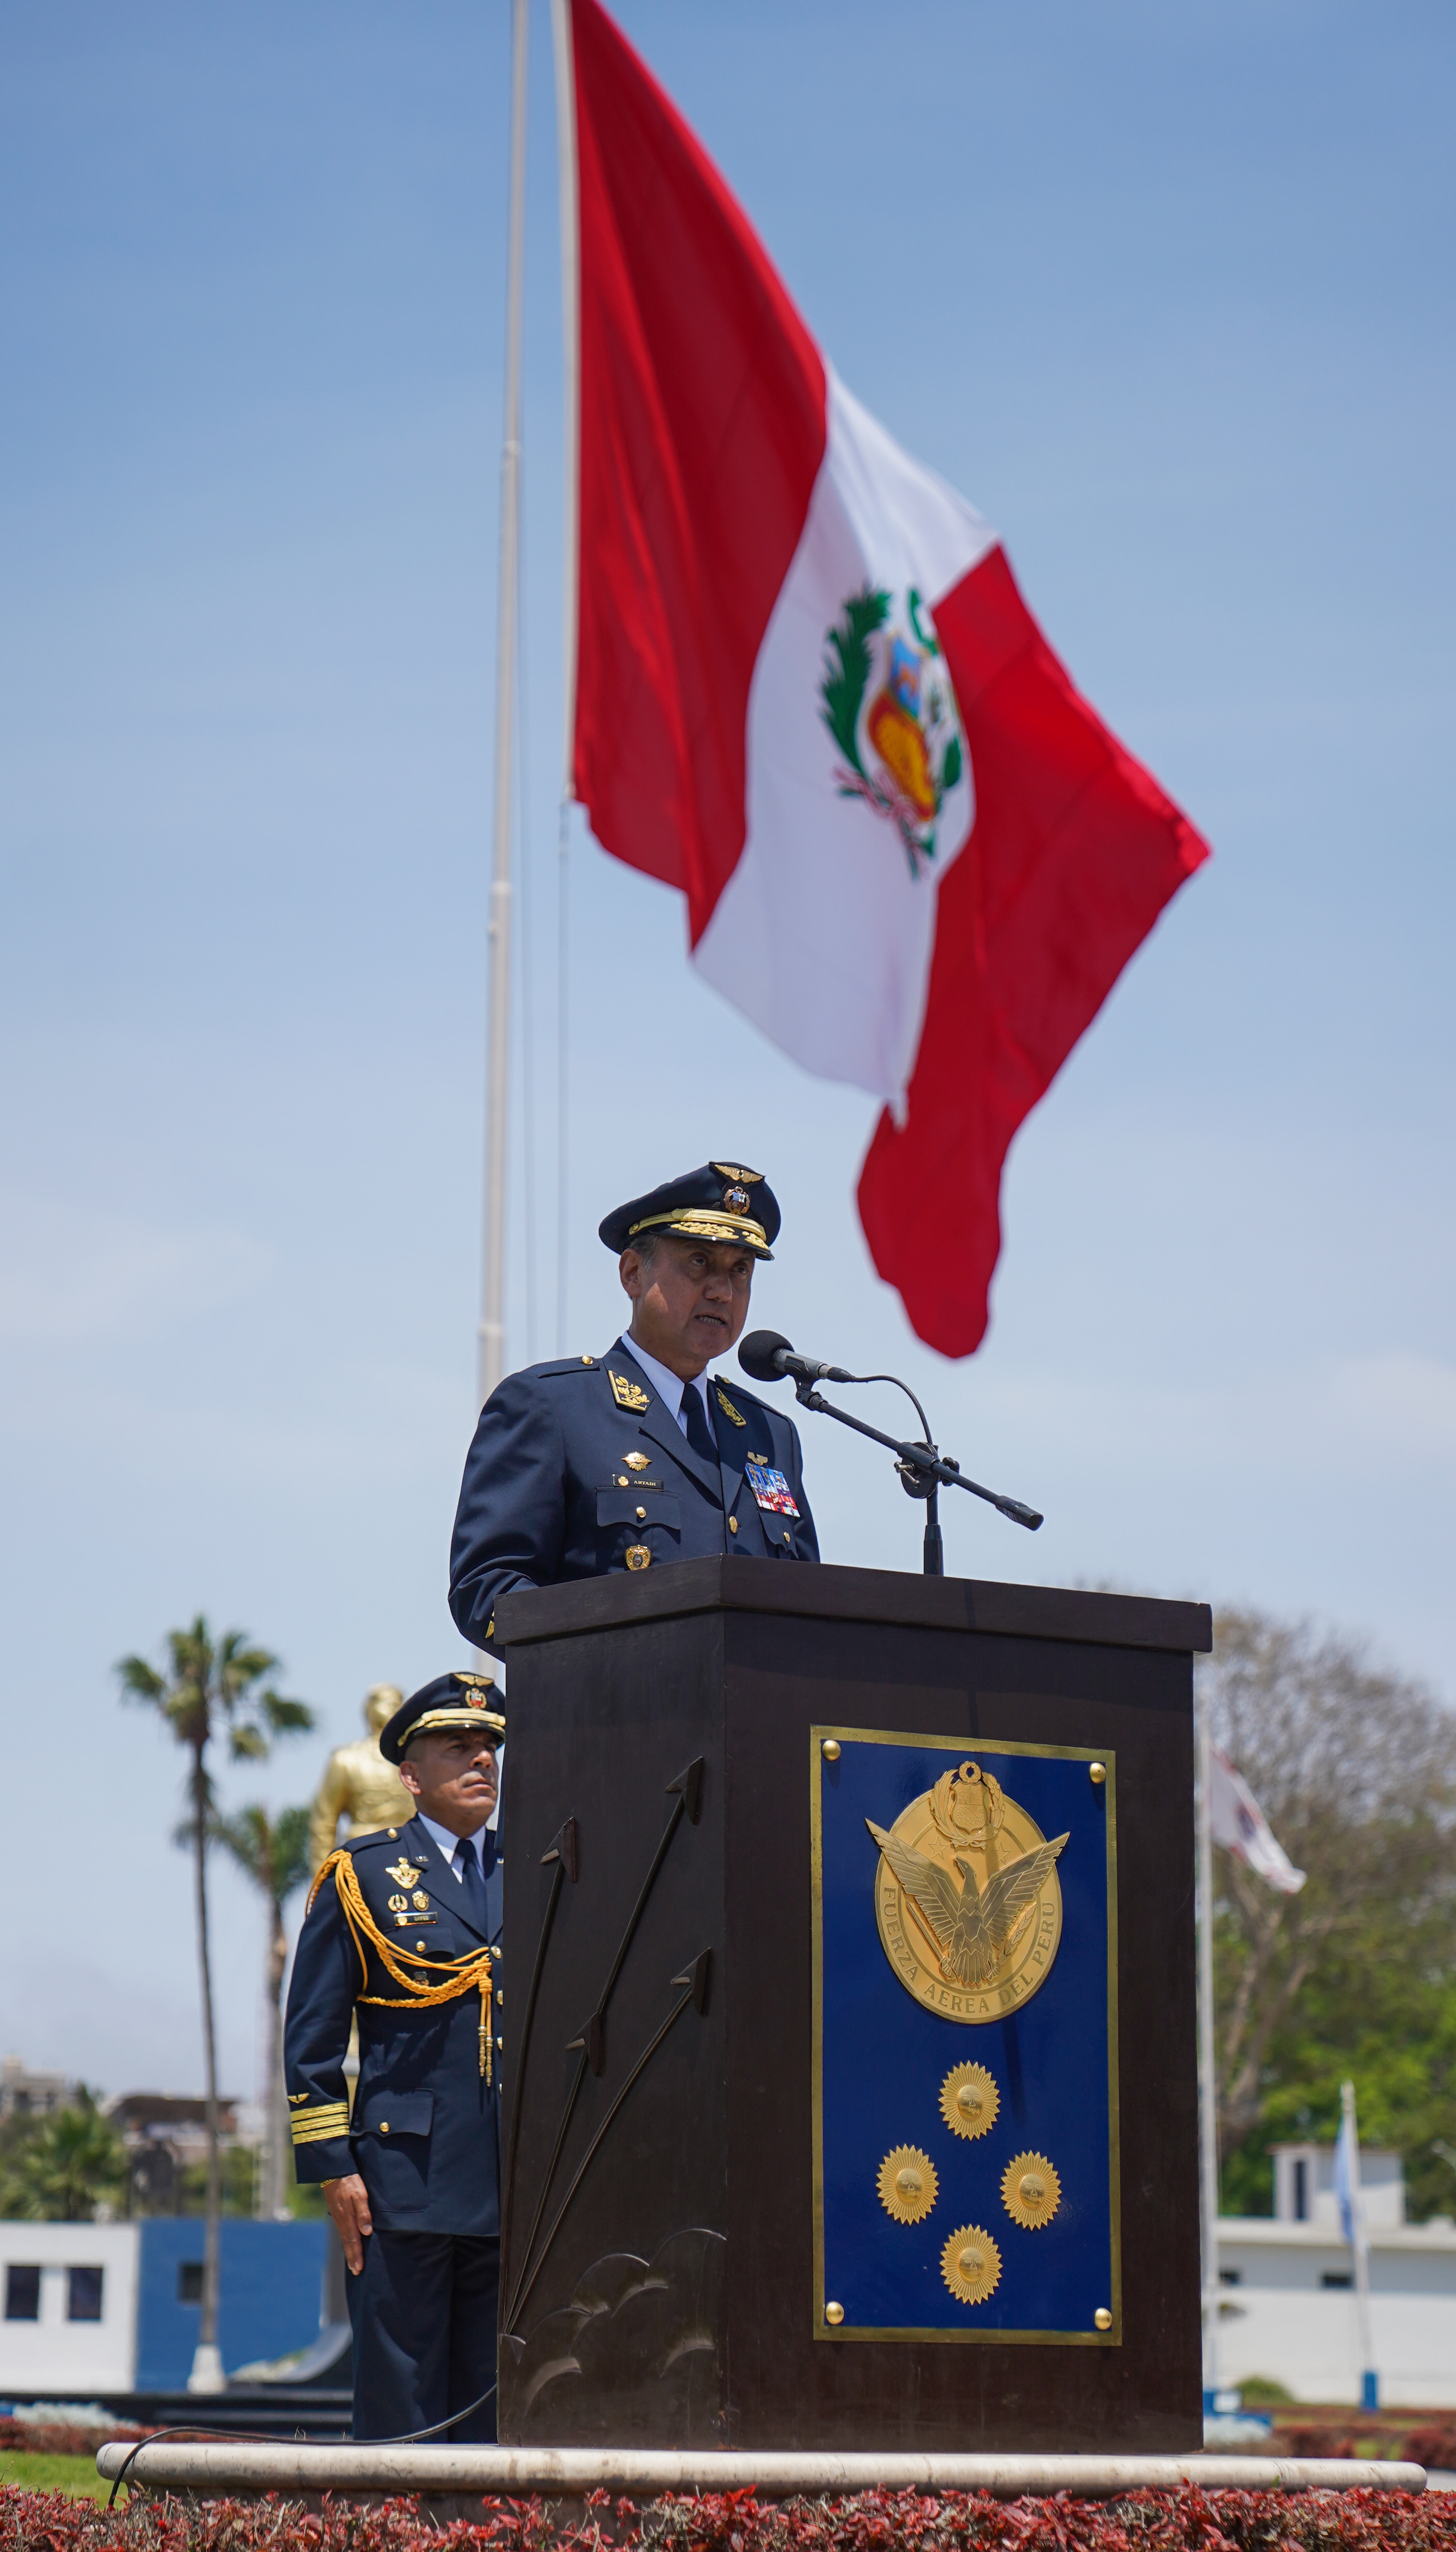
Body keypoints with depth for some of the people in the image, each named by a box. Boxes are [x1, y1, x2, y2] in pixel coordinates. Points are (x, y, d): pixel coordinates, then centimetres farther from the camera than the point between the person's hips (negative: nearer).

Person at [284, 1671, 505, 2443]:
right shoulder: (360, 1875, 5)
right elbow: (311, 2037, 2)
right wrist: (332, 2167, -6)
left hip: (520, 2190, 4)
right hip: (405, 2179, -4)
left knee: (498, 2410, 5)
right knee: (400, 2406, -2)